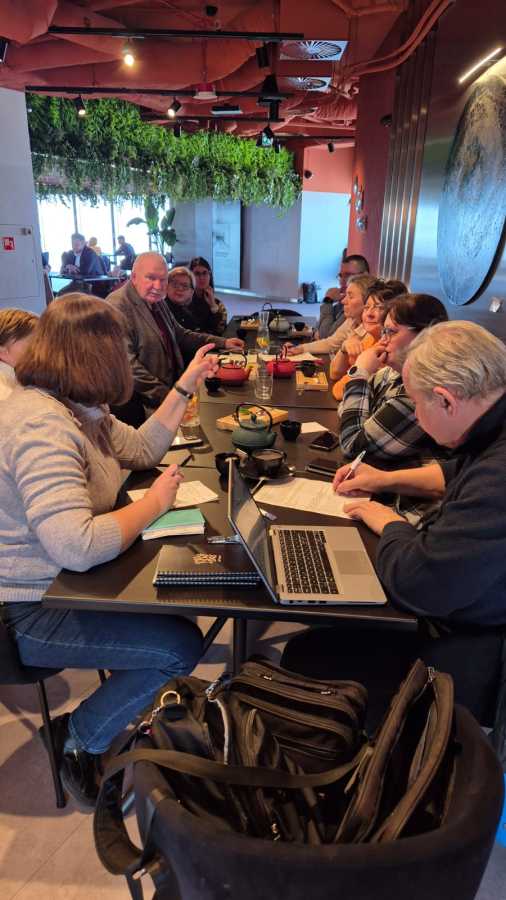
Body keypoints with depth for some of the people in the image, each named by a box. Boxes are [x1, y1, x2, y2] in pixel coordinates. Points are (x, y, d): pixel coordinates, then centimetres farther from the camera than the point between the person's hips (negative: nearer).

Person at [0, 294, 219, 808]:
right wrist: (154, 504, -25)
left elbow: (141, 450, 14)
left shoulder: (77, 408, 4)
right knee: (181, 644, -11)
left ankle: (129, 705, 30)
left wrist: (185, 387, 11)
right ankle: (80, 739, 13)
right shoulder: (42, 424, -30)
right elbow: (76, 547, -40)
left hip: (60, 581, 10)